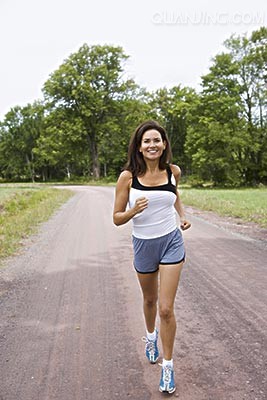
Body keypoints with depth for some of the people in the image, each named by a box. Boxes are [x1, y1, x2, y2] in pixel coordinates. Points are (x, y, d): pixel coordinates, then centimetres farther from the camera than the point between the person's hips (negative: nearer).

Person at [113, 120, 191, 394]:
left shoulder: (173, 171, -5)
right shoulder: (128, 177, -13)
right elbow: (117, 218, -8)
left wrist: (183, 216, 3)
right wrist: (134, 210, -28)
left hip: (171, 242, 0)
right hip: (143, 245, 0)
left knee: (166, 309, -3)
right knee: (150, 300, 22)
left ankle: (168, 366, 16)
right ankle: (151, 335, 54)